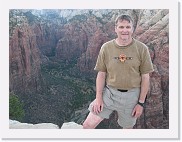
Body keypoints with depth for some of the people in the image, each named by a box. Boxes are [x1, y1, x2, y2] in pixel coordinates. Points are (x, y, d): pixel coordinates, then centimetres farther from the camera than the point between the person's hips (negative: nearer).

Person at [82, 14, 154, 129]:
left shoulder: (142, 49, -7)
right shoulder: (106, 47, -4)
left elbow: (145, 77, -3)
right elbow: (101, 74, 1)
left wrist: (141, 102, -3)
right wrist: (98, 98, -3)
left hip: (131, 96, 0)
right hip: (109, 92, 1)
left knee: (128, 127, 17)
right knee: (88, 125, -6)